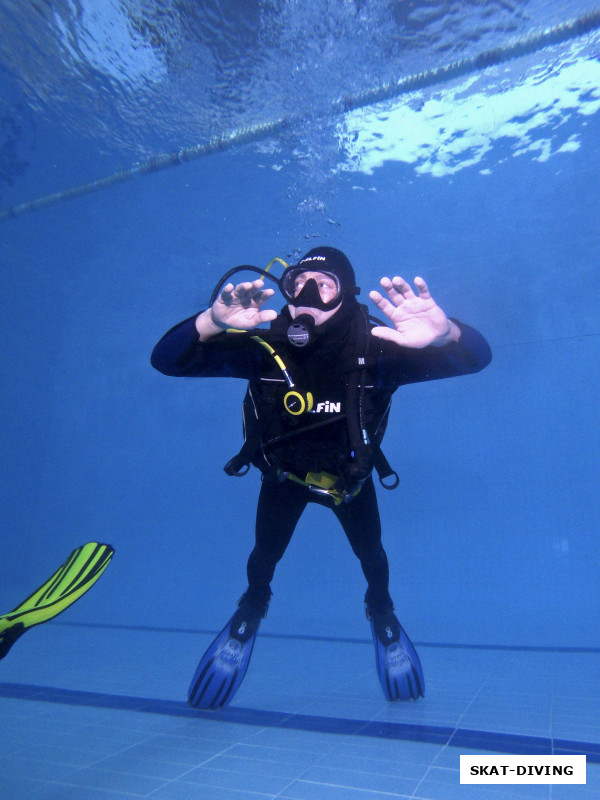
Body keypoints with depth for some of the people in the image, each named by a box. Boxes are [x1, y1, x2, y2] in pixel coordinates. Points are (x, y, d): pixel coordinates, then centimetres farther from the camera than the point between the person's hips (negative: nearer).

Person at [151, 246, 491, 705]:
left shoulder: (374, 351, -34)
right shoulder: (265, 348, -33)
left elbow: (476, 357, -40)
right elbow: (166, 360, -38)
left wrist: (446, 334, -64)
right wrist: (210, 323, -60)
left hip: (350, 477, 0)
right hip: (284, 474, 0)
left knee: (371, 555, 9)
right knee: (265, 554, 7)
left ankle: (381, 609, 46)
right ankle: (254, 605, 45)